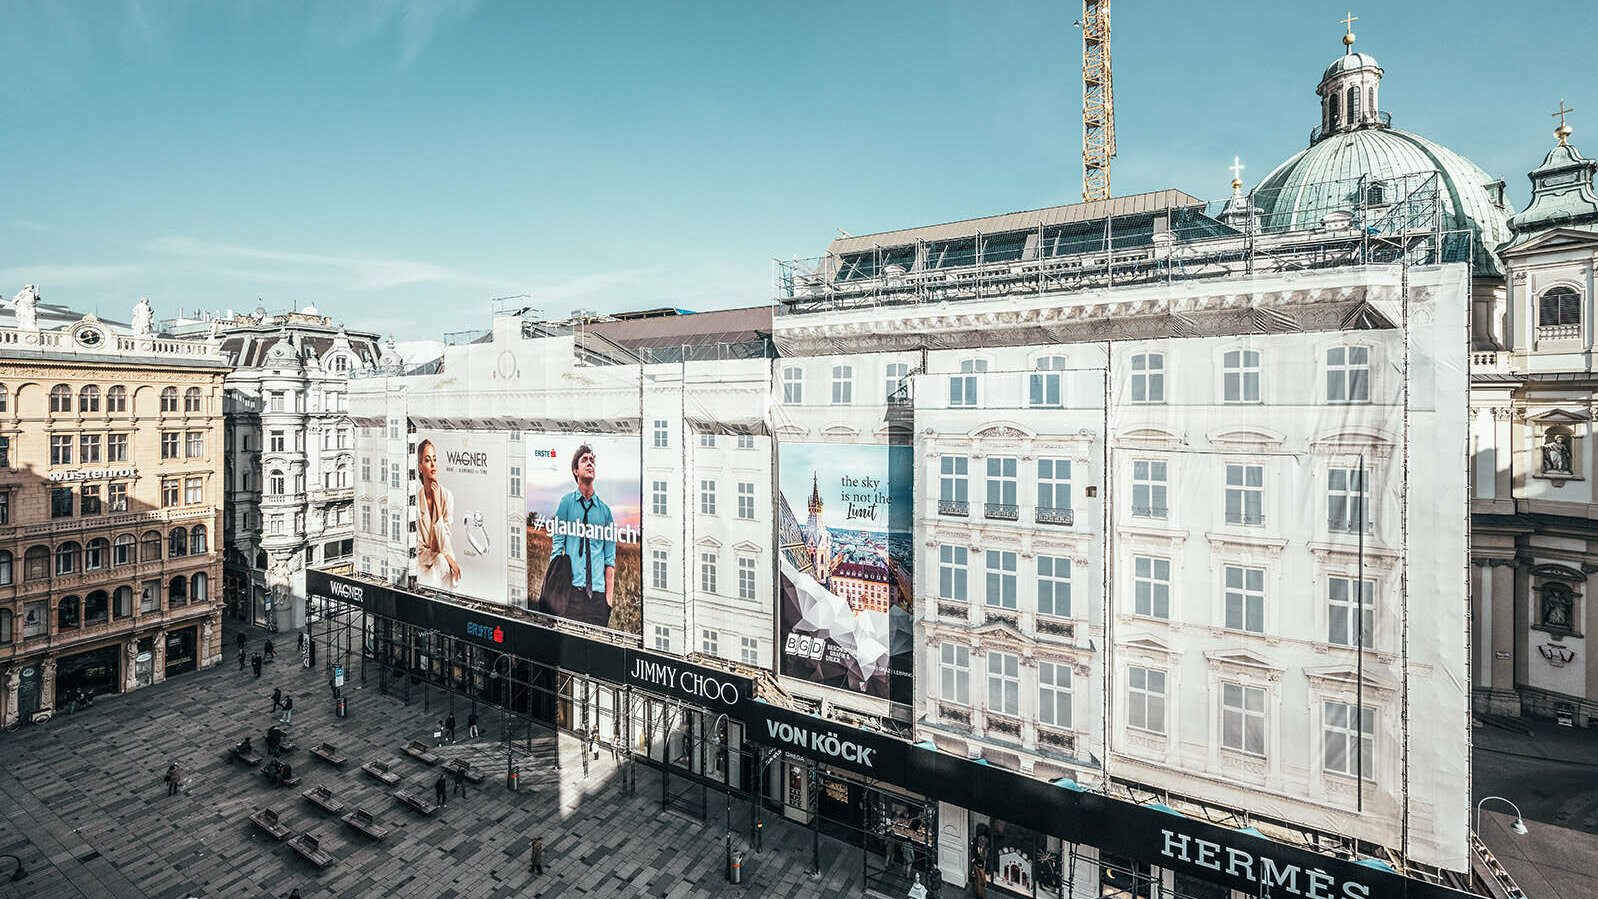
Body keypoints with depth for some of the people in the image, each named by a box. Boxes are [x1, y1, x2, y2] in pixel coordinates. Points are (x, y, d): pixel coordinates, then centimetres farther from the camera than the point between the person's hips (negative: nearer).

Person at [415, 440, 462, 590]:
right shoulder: (416, 499, -5)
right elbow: (419, 548, -2)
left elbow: (445, 546, -12)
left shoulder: (447, 496, -8)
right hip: (422, 561, 1)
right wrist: (442, 556, -20)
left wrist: (437, 504, -16)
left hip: (445, 562, -1)